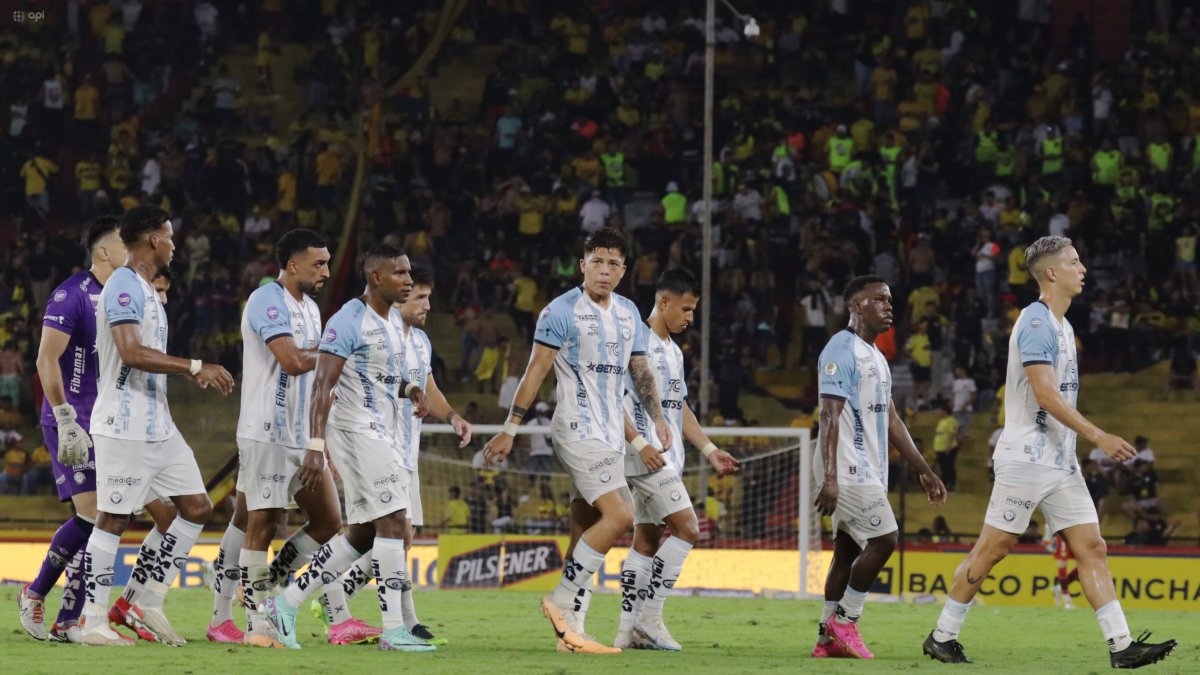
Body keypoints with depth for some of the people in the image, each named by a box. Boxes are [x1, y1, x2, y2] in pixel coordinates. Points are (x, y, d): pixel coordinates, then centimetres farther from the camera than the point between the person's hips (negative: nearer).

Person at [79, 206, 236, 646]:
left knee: (197, 507, 8)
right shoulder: (124, 286, -14)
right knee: (113, 519, -5)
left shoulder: (146, 290, 18)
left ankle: (148, 603, 13)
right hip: (125, 425, -10)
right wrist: (196, 367, -22)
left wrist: (192, 374, 18)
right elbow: (131, 353, -25)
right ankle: (93, 622, 0)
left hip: (157, 426, 10)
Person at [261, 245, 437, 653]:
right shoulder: (349, 321, -13)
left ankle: (286, 604, 16)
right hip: (356, 431, -10)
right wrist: (316, 446, -24)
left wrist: (408, 389, 4)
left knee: (362, 534, 9)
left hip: (381, 434, 10)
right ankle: (393, 630, -11)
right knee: (393, 522, -13)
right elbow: (323, 385, -17)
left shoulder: (394, 321, 15)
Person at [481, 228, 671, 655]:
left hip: (611, 434, 7)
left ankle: (568, 629, 8)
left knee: (586, 527, 6)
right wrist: (510, 429, -10)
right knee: (619, 515, -19)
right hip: (578, 427, -7)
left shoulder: (628, 314, 14)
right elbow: (535, 371, -8)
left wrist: (657, 418, 10)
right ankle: (561, 601, -11)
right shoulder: (562, 311, -7)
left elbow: (639, 371, 22)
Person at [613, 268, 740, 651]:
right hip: (645, 458, -9)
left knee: (648, 540, 7)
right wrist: (639, 443, -24)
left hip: (666, 460, 9)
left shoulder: (673, 350, 19)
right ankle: (649, 616, -12)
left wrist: (708, 450, 20)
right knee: (687, 529, -15)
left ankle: (628, 631, 7)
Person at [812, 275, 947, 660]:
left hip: (868, 471, 9)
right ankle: (844, 620, -4)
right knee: (883, 539, -13)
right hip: (848, 469, -9)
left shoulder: (876, 357, 19)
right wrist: (829, 478, -25)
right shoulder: (841, 351, -11)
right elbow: (830, 416, -18)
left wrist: (923, 471, 19)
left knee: (848, 550, 7)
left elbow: (891, 421, 22)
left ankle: (828, 637, 8)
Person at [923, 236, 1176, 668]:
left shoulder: (1061, 325, 16)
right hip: (1026, 458, -9)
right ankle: (943, 636, 8)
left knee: (1091, 548, 0)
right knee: (993, 547, -2)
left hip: (1061, 462, 9)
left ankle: (1121, 646, -5)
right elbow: (1045, 394, -22)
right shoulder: (1036, 323, -14)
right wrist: (1097, 436, -22)